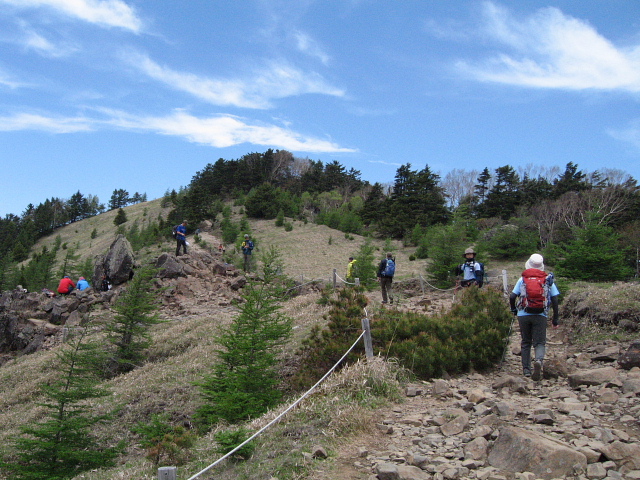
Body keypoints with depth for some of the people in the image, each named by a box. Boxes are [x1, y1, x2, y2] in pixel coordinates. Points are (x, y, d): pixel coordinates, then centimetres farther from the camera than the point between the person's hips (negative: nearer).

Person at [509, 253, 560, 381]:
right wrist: (555, 318, 8)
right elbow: (554, 300, 2)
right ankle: (539, 360, -27)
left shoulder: (522, 279, 5)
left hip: (523, 315, 1)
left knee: (525, 343, 14)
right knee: (540, 342, 3)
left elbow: (512, 297, -1)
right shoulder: (548, 280, 6)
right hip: (540, 316, -1)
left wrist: (513, 310, 18)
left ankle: (526, 370, 15)